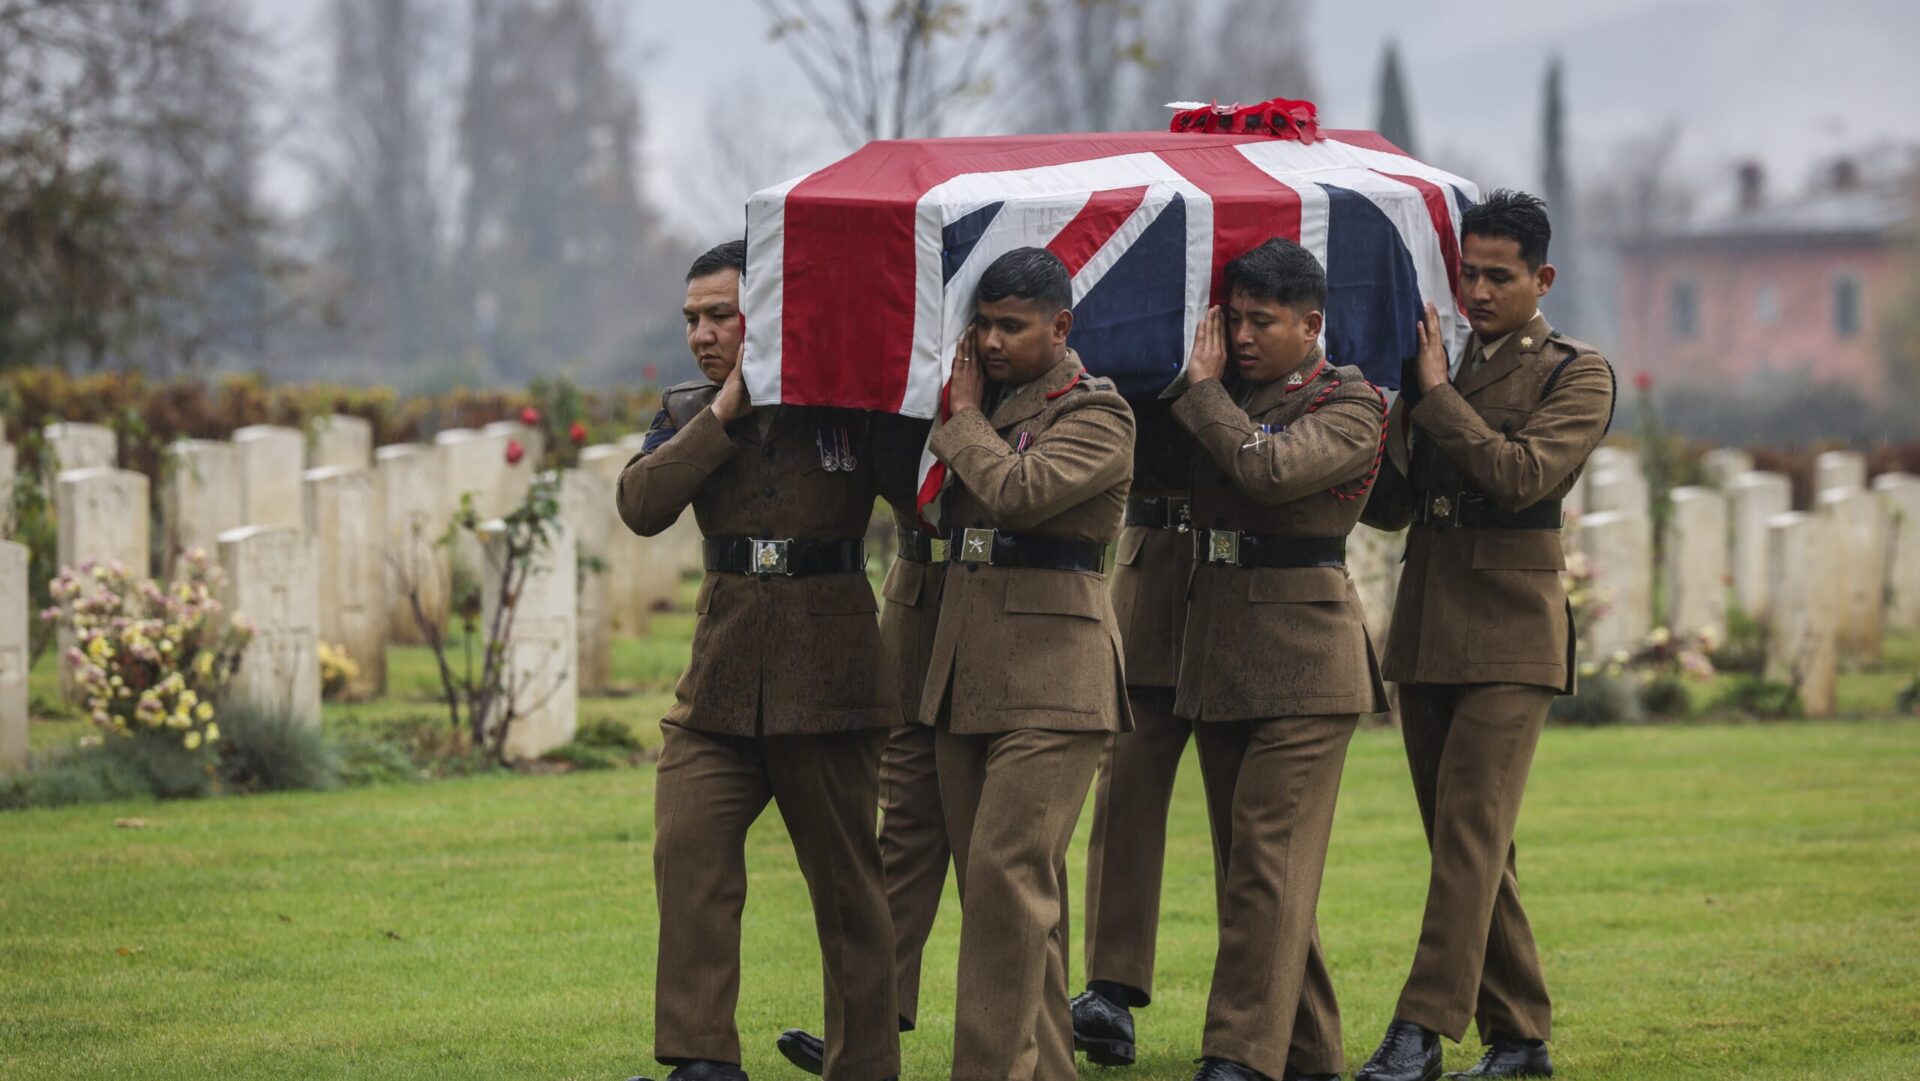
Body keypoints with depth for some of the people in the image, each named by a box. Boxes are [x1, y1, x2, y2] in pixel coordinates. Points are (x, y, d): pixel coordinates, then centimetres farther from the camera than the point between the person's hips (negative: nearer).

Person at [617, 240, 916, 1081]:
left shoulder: (849, 407, 0)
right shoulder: (690, 417, 10)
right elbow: (641, 504, -7)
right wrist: (728, 410, -11)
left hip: (827, 685, -3)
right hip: (719, 686, 3)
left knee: (847, 885, 5)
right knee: (687, 852, -13)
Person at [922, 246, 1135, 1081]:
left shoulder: (1096, 416, -7)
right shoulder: (989, 403, 18)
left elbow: (1015, 492, -21)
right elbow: (938, 504, 18)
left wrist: (965, 418, -7)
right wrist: (956, 413, 12)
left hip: (1051, 677, -8)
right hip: (967, 672, 8)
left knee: (1007, 873, -15)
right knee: (990, 881, 9)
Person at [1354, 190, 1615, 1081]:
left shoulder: (1577, 375, -1)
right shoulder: (1439, 362, 16)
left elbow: (1522, 474, -17)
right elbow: (1391, 506, 15)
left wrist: (1438, 396, -12)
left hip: (1511, 636, -6)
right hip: (1425, 633, 6)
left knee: (1470, 833, -14)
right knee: (1466, 842, 7)